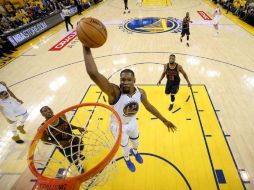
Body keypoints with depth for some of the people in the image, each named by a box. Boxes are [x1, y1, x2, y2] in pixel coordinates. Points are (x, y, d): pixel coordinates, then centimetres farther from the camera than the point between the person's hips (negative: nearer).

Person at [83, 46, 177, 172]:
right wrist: (86, 48, -58)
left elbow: (148, 106, -3)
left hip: (133, 123, 4)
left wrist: (164, 120, 1)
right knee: (125, 147, 23)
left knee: (136, 142, 32)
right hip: (119, 127, -3)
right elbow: (93, 73, -54)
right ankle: (127, 159, 63)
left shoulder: (140, 92, -22)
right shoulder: (114, 92, -39)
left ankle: (135, 152, 71)